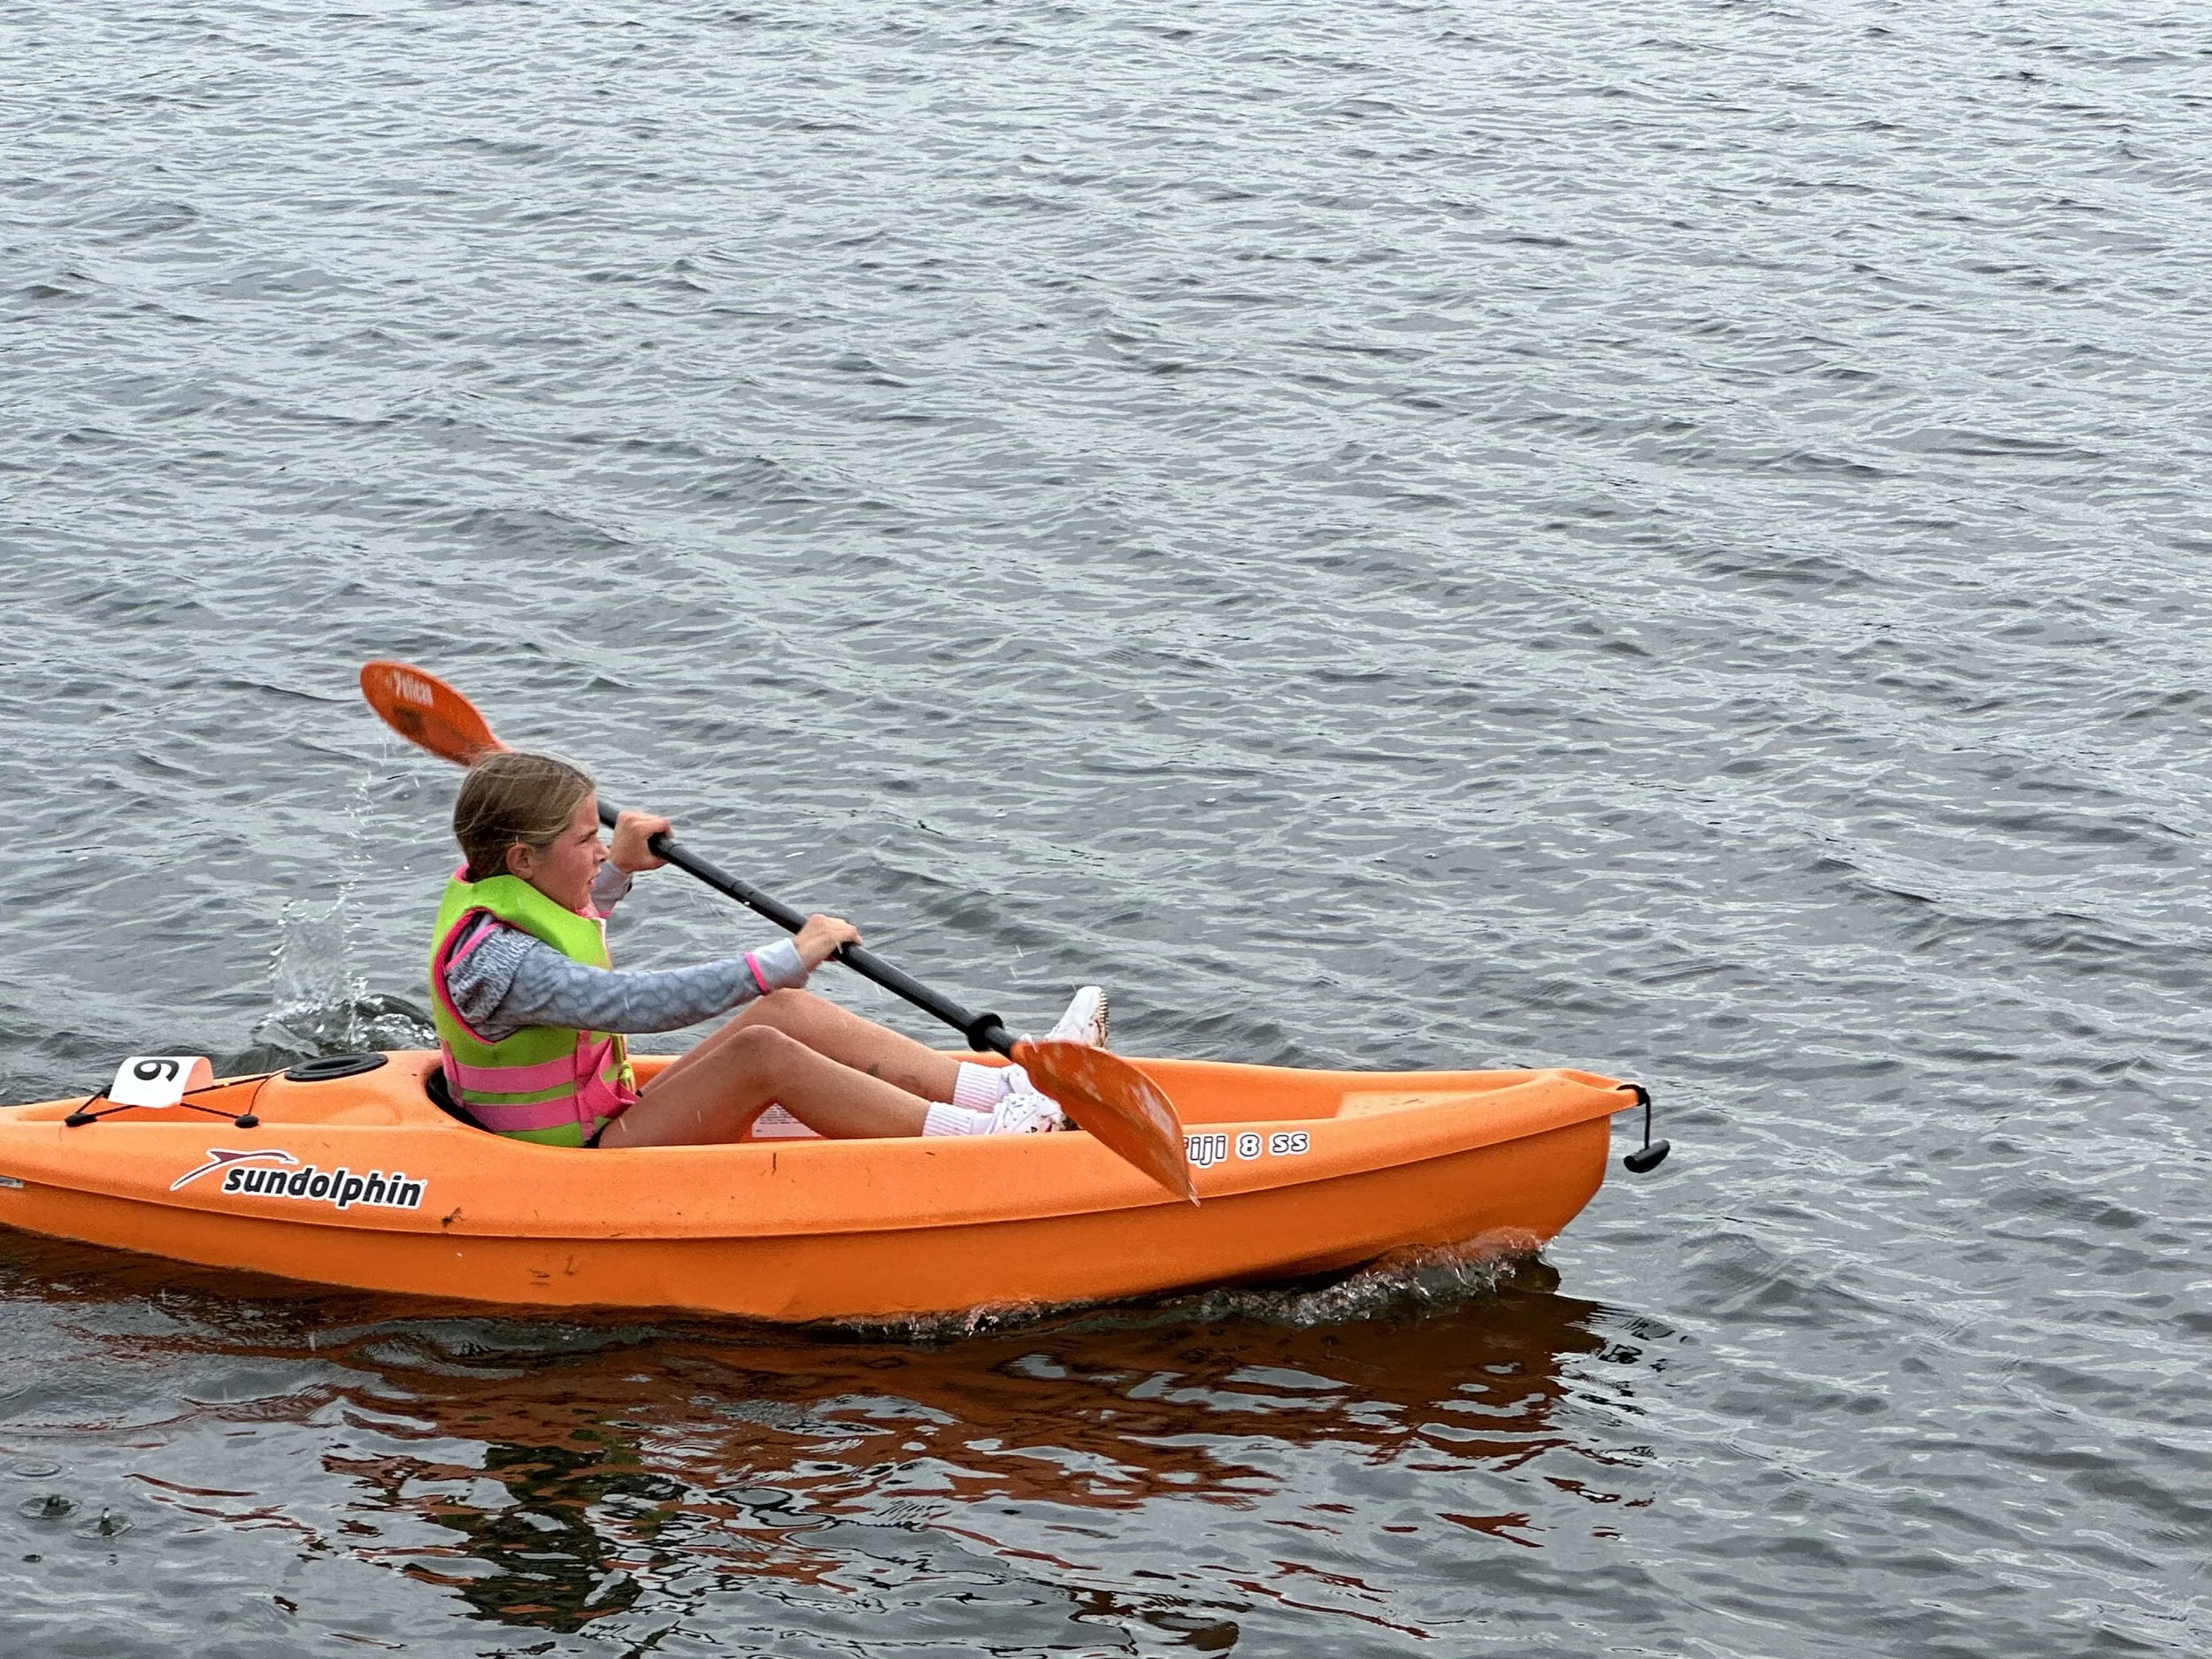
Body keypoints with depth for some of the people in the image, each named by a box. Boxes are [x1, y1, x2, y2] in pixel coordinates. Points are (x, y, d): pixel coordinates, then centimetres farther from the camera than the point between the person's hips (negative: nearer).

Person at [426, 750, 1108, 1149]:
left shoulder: (491, 891, 5)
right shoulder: (494, 963, -27)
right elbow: (638, 1004, -36)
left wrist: (618, 868, 19)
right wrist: (787, 959, -32)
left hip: (604, 1125, 11)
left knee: (784, 1011, -1)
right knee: (763, 1053, -25)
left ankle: (1012, 1089, -6)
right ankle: (992, 1136, -24)